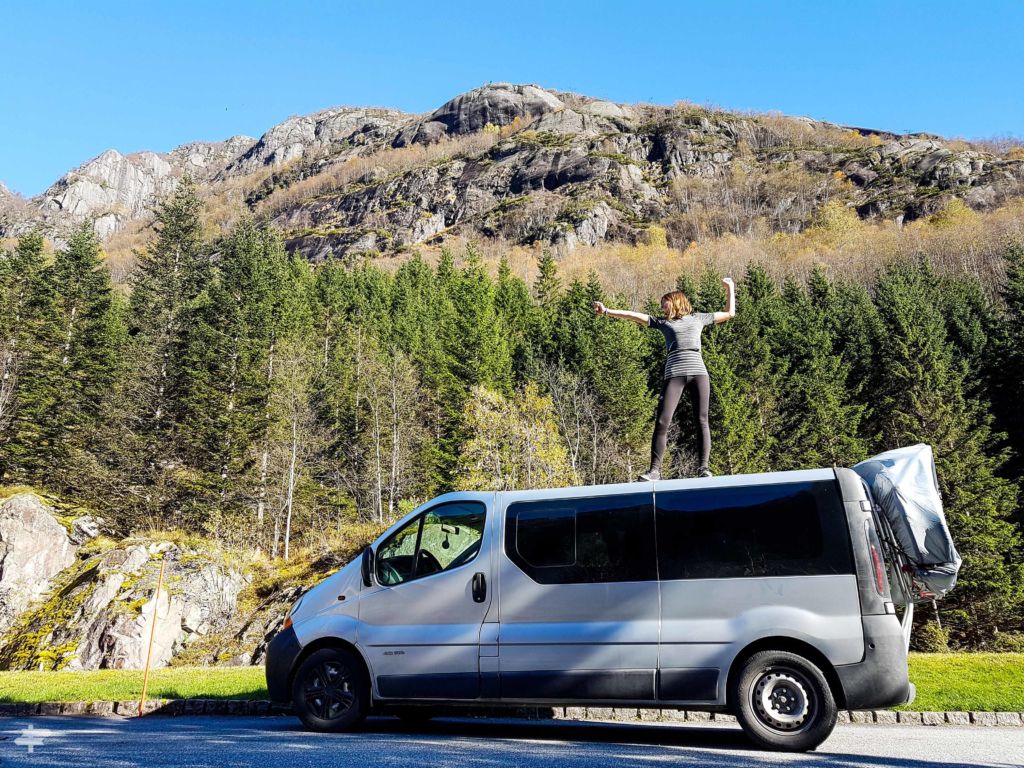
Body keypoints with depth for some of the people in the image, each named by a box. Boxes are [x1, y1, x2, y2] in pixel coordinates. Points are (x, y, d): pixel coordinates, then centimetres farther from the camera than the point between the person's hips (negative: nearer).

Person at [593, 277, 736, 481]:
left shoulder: (698, 318, 22)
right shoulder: (662, 322, 23)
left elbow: (729, 313, 30)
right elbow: (633, 315, 17)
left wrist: (730, 289, 29)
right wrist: (607, 311, 10)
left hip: (698, 373, 0)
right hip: (674, 374, 0)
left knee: (701, 420, -6)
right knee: (662, 421, -11)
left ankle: (704, 467, -5)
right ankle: (655, 469, -10)